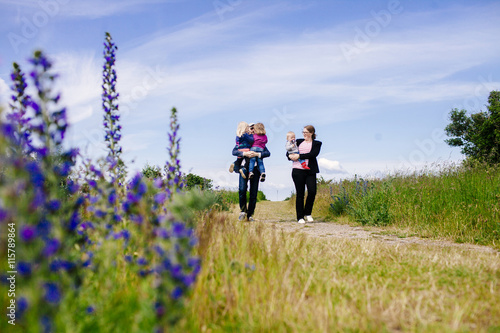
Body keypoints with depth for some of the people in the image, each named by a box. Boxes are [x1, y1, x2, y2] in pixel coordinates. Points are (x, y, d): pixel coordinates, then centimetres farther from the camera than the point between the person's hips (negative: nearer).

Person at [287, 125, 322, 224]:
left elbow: (314, 154, -8)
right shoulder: (299, 141, 17)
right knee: (300, 194, 0)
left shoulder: (317, 143, 10)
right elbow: (288, 152, 18)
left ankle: (307, 214, 10)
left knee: (312, 191, -11)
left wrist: (299, 156, -14)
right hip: (298, 170, 1)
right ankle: (300, 217, 6)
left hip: (310, 171, -1)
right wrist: (290, 155, -6)